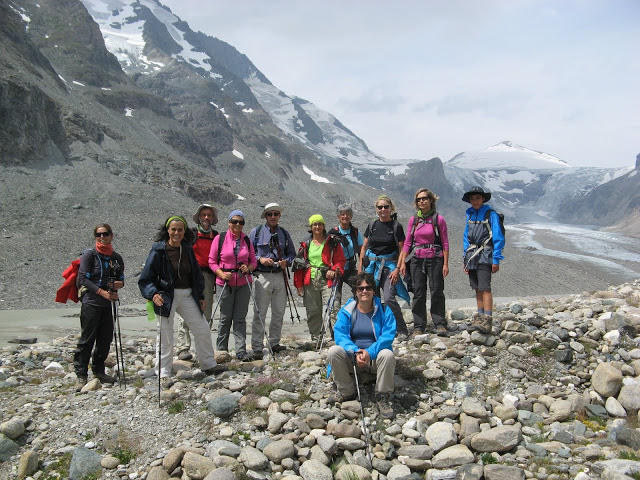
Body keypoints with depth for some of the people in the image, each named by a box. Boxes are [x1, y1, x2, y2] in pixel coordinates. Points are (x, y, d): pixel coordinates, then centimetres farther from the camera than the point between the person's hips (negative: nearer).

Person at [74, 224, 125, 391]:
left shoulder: (116, 257, 11)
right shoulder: (89, 255, -4)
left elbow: (121, 279, 19)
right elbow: (83, 279, -10)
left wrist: (119, 284, -6)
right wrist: (102, 292, -17)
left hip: (107, 303, 5)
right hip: (91, 302, -5)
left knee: (106, 339, 9)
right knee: (87, 339, -5)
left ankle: (99, 371, 24)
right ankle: (81, 375, 1)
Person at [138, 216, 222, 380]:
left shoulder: (187, 249, 7)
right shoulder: (158, 250, -8)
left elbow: (196, 273, 18)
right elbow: (145, 279, -9)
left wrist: (200, 296, 16)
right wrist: (153, 294, -25)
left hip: (187, 295, 5)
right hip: (166, 296, -5)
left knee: (202, 330, 10)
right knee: (165, 336, 1)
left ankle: (208, 365, 26)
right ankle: (163, 373, 15)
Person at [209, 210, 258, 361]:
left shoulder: (247, 240, 8)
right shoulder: (220, 239, -1)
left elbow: (253, 261, 13)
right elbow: (212, 261, 0)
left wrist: (248, 268, -9)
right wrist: (221, 274, -15)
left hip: (243, 283, 2)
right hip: (225, 283, -2)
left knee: (240, 318, 2)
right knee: (225, 318, 5)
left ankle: (241, 352, 4)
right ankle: (221, 351, 18)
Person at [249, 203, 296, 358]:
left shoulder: (284, 233, 13)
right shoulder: (256, 232, 2)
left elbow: (292, 253, 17)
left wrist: (286, 261, -4)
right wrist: (260, 259, -15)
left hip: (280, 276, 4)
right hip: (263, 276, -4)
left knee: (279, 312, 11)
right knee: (260, 313, -4)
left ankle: (274, 343, 25)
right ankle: (257, 348, 2)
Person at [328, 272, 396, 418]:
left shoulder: (384, 310, -4)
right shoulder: (346, 310, -1)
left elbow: (388, 335, -14)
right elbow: (340, 335, -10)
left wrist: (370, 352, -29)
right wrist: (355, 352, -28)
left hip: (375, 356, -1)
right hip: (352, 356, 2)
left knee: (387, 354, -33)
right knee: (334, 351, -26)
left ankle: (382, 397, -14)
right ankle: (346, 392, -6)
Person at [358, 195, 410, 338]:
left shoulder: (396, 226, -1)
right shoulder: (372, 226, 8)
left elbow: (402, 250, -2)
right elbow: (364, 247, 13)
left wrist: (397, 269, -11)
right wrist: (360, 267, 7)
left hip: (389, 265, -4)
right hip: (371, 264, 4)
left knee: (388, 298, -15)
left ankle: (402, 330, -2)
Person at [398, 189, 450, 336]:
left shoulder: (439, 219, -1)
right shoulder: (413, 220, 8)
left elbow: (445, 243, 0)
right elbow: (407, 243, 10)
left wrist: (445, 264, -6)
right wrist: (402, 262, 3)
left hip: (435, 259, -2)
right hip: (417, 259, 3)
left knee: (437, 292, -1)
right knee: (418, 293, 4)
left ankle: (440, 324, 8)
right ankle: (419, 326, 11)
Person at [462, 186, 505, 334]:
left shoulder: (490, 214, -5)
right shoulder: (470, 214, 13)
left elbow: (498, 238, -8)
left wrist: (496, 260, -13)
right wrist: (465, 259, 14)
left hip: (484, 255, -6)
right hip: (471, 255, 6)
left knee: (485, 288, -13)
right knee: (477, 288, 11)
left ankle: (487, 321, -16)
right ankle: (480, 316, 20)